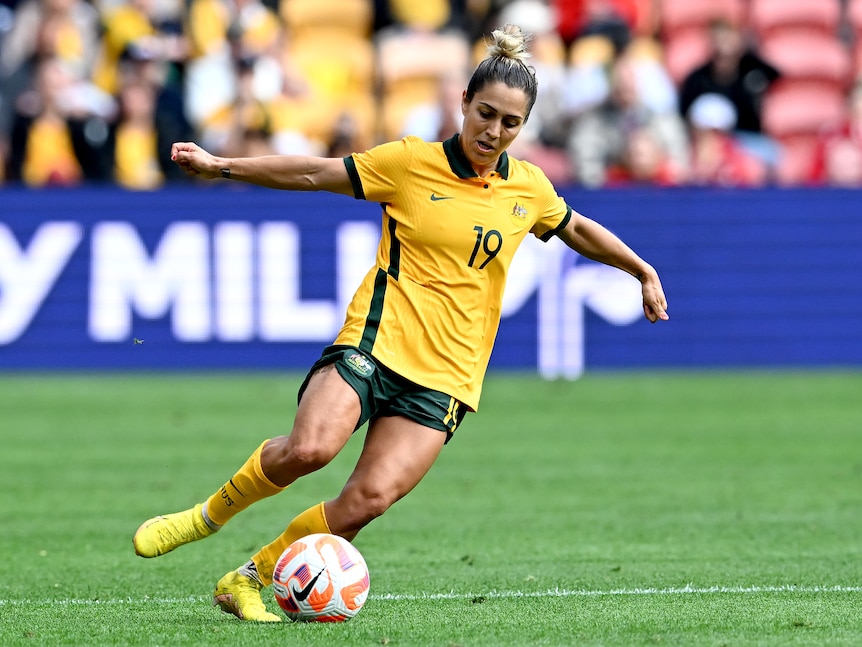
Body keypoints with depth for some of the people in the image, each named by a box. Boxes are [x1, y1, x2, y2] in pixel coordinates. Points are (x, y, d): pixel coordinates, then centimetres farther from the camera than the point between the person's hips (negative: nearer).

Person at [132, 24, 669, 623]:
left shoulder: (529, 189, 10)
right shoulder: (411, 163, 0)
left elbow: (577, 229, 31)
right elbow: (315, 174, 4)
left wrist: (645, 272, 30)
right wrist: (221, 166, 0)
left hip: (445, 379, 3)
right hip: (377, 342, -3)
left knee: (368, 500, -17)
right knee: (309, 448, -30)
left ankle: (250, 580, 2)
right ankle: (208, 515, -3)